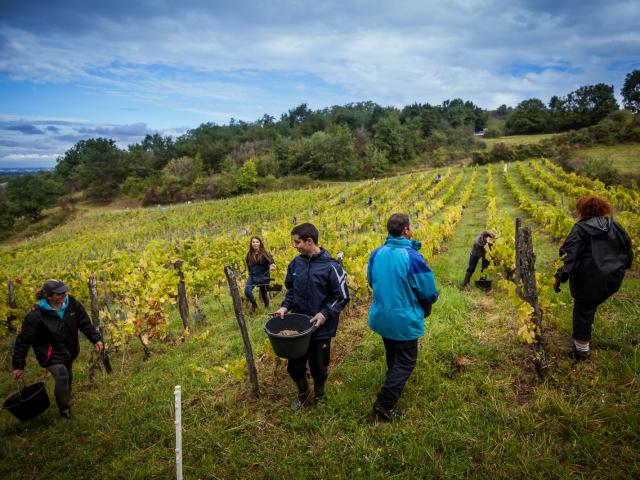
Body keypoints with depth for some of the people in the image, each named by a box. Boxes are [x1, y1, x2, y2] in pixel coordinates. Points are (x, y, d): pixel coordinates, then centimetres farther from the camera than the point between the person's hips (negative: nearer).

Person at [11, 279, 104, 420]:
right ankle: (64, 408, 8)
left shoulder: (72, 304, -16)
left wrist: (96, 339, -15)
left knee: (68, 377, 21)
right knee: (62, 378, -19)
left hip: (69, 350, 5)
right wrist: (18, 366, -13)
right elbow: (23, 340, -16)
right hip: (51, 354, -5)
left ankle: (66, 398, 53)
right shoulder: (36, 315, -26)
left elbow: (85, 324, -5)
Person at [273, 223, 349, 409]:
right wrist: (285, 306, -4)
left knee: (319, 367, 14)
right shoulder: (296, 263, -3)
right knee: (294, 366, 12)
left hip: (321, 328, -4)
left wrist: (325, 314, -21)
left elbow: (342, 297, -11)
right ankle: (303, 392, 43)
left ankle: (319, 395, 44)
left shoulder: (330, 266, -18)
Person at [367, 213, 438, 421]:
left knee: (392, 357, 28)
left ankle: (395, 388, 50)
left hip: (381, 316, 6)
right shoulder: (412, 257, -25)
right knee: (405, 362, 10)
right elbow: (428, 292, -16)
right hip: (405, 319, -6)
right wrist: (425, 309, 6)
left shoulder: (376, 254, -8)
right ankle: (384, 404, 9)